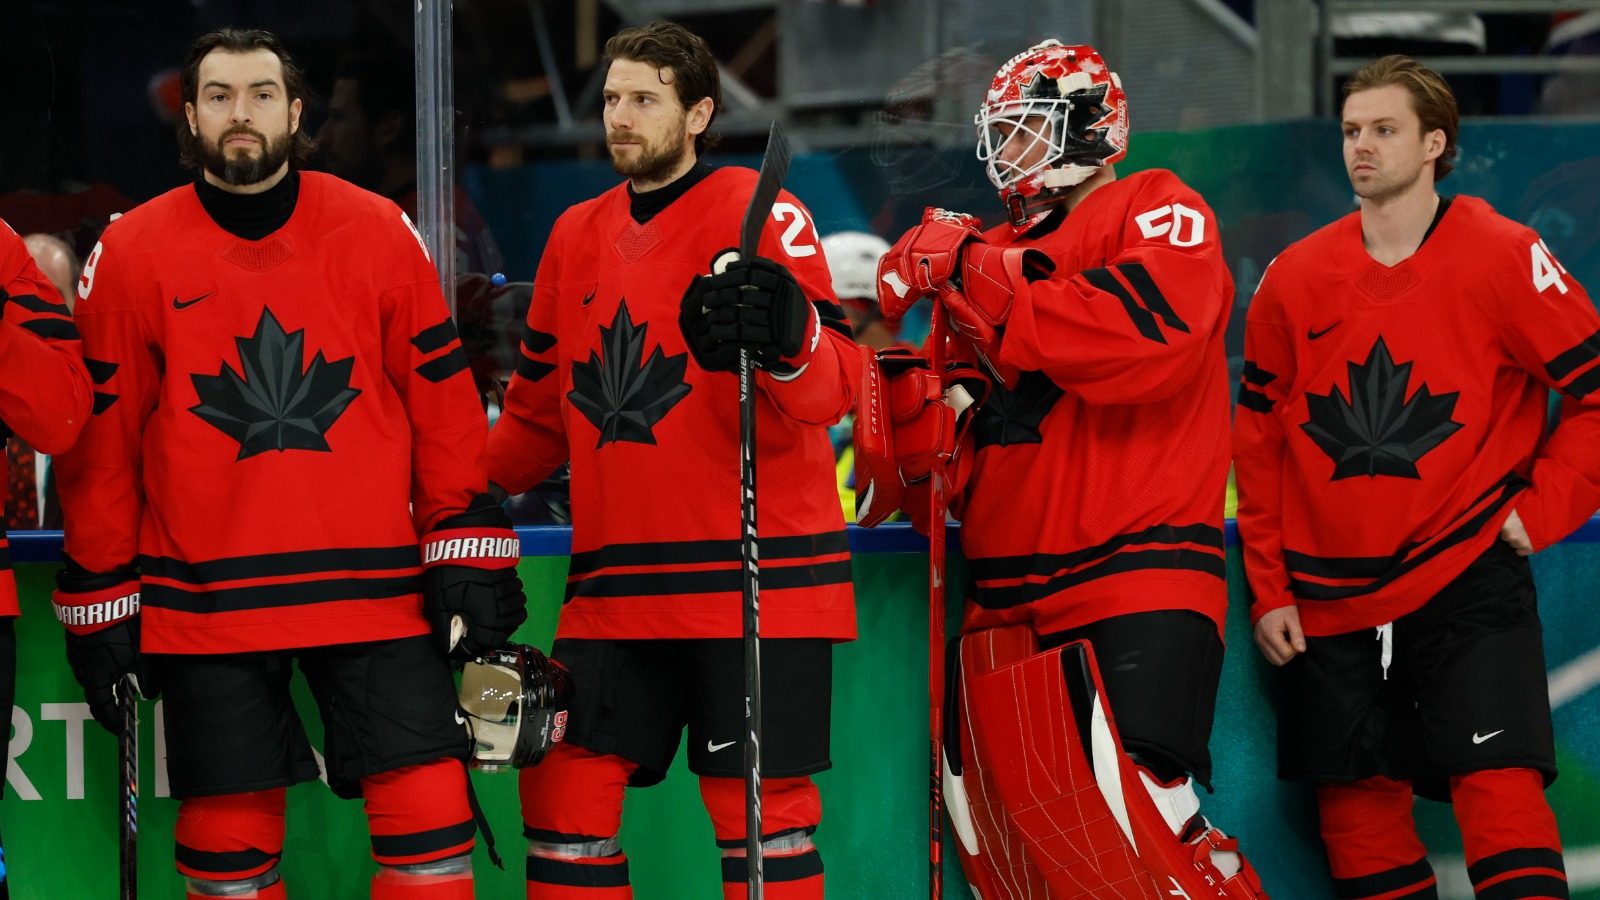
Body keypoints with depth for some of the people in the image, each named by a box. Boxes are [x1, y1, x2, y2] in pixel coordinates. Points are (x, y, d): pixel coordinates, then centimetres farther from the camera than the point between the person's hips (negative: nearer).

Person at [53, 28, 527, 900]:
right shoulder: (131, 255, 1)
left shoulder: (379, 234, 2)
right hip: (204, 605, 0)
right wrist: (99, 602, 5)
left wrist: (466, 558, 0)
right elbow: (100, 441, 5)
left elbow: (442, 401, 5)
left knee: (429, 813, -7)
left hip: (374, 590, 0)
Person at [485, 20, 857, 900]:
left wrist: (787, 341, -36)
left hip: (754, 579, -6)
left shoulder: (758, 214, -5)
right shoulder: (577, 236, 14)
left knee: (760, 808, -5)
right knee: (566, 793, 4)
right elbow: (540, 405, 25)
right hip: (613, 588, 6)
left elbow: (833, 384, -16)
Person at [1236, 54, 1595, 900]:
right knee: (1357, 814, 5)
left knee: (1501, 788, -16)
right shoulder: (1294, 278, 4)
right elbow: (1260, 436, 12)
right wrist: (1267, 591, 9)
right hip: (1330, 602, 4)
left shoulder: (1504, 259, -6)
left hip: (1467, 583, -4)